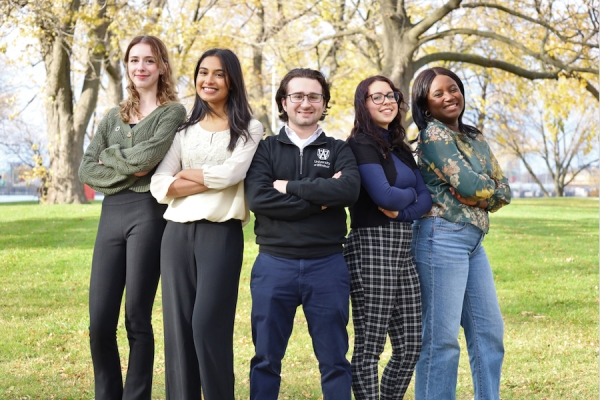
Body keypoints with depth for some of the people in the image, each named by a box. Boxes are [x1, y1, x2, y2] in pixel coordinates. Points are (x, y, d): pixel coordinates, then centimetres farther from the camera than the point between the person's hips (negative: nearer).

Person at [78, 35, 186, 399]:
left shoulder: (173, 112, 3)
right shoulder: (113, 118, 19)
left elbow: (146, 157, -13)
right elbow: (86, 170, 8)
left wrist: (109, 155, 4)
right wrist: (126, 172, -6)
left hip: (148, 214, -5)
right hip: (111, 215, 5)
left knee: (137, 320, -2)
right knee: (100, 324, 1)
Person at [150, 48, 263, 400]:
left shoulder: (249, 129, 5)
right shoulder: (184, 130, 14)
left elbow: (231, 173, -12)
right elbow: (159, 186, 3)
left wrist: (186, 173, 1)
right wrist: (210, 181, -8)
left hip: (222, 233, -4)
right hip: (178, 233, 4)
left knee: (208, 326, -10)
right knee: (178, 325, 4)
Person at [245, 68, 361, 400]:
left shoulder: (338, 150, 8)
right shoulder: (266, 149, 7)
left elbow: (349, 190, -13)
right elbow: (258, 198, -11)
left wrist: (290, 187, -11)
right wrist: (319, 199, -13)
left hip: (327, 265, 0)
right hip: (273, 264, 0)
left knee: (333, 359, 6)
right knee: (266, 359, 8)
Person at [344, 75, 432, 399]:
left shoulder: (401, 149, 18)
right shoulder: (362, 145, -5)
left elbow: (426, 199, 8)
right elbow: (383, 195, -17)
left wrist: (401, 212, -11)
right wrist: (410, 194, 3)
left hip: (402, 252, 8)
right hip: (372, 249, -8)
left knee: (410, 347, 9)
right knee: (369, 348, -3)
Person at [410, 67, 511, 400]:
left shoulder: (475, 138, 18)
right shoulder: (433, 135, -7)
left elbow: (503, 191, 11)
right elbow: (468, 184, -16)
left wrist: (478, 195, -9)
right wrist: (491, 189, 4)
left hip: (473, 241, 9)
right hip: (442, 238, -9)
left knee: (489, 331, 10)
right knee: (442, 337, -7)